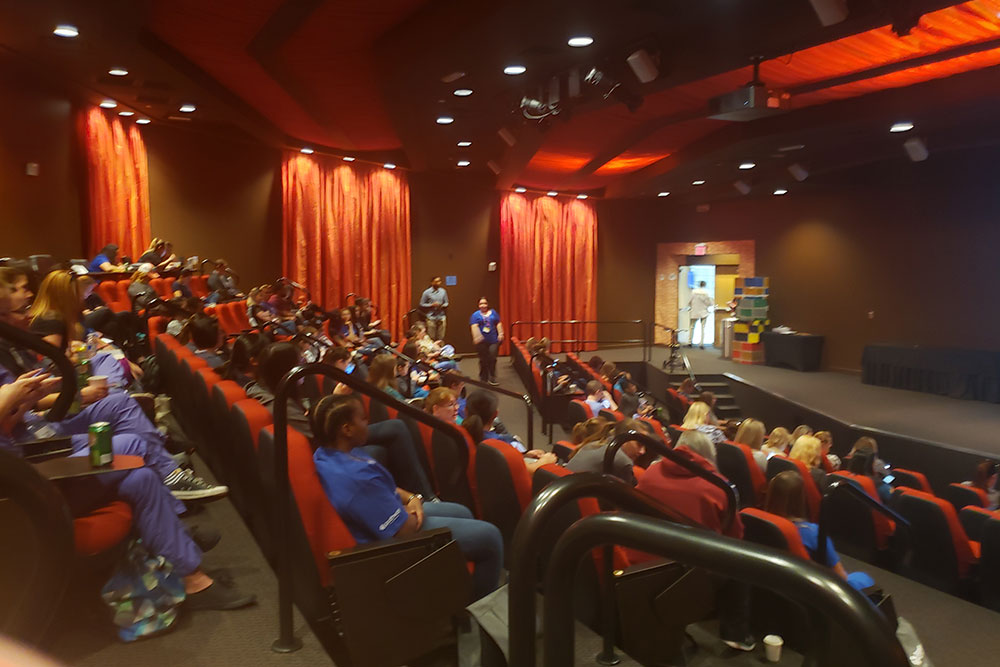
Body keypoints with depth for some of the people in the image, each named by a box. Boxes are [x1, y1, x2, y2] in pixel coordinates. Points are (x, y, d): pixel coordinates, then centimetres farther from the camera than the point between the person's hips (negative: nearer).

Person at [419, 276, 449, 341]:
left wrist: (443, 306, -9)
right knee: (431, 338, -2)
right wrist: (432, 305, -13)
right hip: (431, 318, -2)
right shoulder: (427, 292, -4)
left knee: (441, 338, 4)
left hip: (441, 318, 3)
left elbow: (446, 303, 13)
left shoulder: (443, 291, 4)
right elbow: (422, 305, -1)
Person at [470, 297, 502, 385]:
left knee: (492, 358, -5)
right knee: (483, 360, 4)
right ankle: (483, 379, 15)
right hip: (482, 341, -1)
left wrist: (500, 334, 2)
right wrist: (477, 337, -17)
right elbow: (474, 326, -6)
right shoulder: (476, 315, 3)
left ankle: (492, 378, 6)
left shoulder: (493, 313, 11)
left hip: (493, 340, 1)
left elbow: (498, 324, 12)